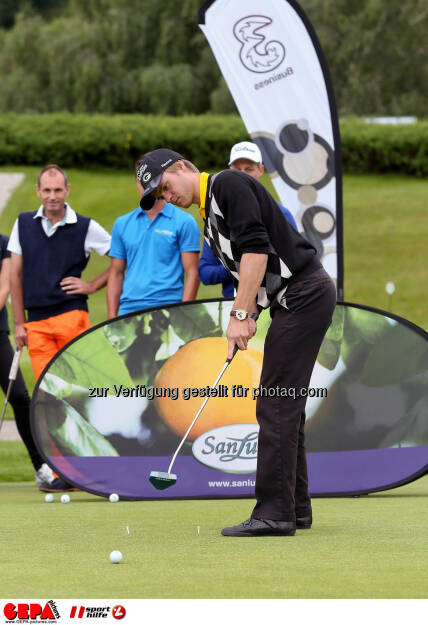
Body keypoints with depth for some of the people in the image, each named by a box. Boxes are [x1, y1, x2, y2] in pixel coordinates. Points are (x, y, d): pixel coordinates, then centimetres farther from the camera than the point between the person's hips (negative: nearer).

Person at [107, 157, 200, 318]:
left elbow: (192, 273, -2)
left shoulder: (184, 222, 3)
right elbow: (116, 274, 16)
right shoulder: (122, 224, 15)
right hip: (128, 311, 3)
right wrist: (112, 317, 7)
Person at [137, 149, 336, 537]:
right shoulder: (211, 218, 21)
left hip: (304, 294, -10)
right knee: (284, 405, 13)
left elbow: (256, 249, -19)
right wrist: (249, 317, 2)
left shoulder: (228, 184, -8)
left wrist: (240, 315, -17)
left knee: (276, 405, -11)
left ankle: (274, 512, -13)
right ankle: (296, 507, 17)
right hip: (292, 301, 10)